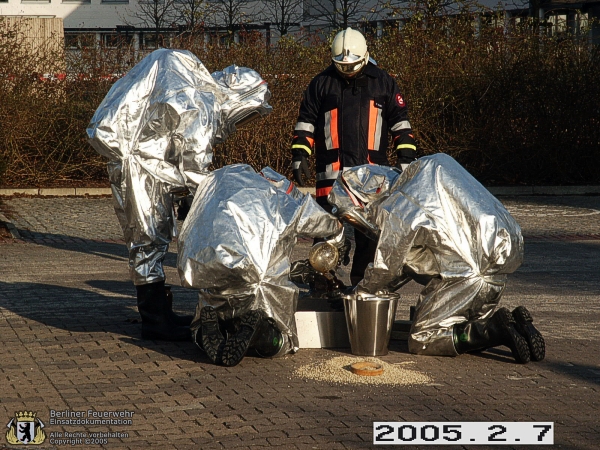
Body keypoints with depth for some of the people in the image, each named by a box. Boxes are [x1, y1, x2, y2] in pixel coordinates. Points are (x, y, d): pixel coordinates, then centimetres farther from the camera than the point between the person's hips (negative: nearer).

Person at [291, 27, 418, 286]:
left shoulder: (382, 82, 9)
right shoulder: (322, 83, 8)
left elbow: (400, 122, 12)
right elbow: (305, 122, 10)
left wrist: (406, 160, 4)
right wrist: (299, 157, 1)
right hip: (331, 172, -1)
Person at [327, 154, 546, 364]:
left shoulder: (394, 212, -9)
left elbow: (385, 270, -2)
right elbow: (405, 266, 26)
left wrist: (360, 292, 15)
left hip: (466, 275, -10)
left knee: (420, 341, -1)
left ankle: (495, 329, -16)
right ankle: (516, 323, 2)